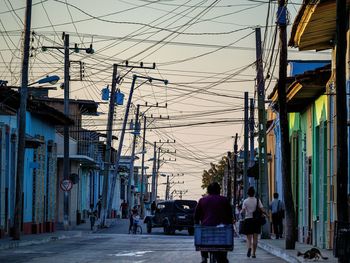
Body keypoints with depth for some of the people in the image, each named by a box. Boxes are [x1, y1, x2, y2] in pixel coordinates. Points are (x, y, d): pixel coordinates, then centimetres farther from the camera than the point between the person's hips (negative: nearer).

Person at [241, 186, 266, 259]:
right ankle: (253, 253, 7)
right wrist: (265, 213, 13)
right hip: (256, 220, 1)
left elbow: (243, 211, -10)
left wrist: (240, 212, 11)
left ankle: (249, 247, -28)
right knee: (255, 237, 8)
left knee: (249, 237, 2)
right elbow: (262, 209, -7)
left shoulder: (245, 201, -3)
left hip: (248, 219, -1)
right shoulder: (257, 200, 0)